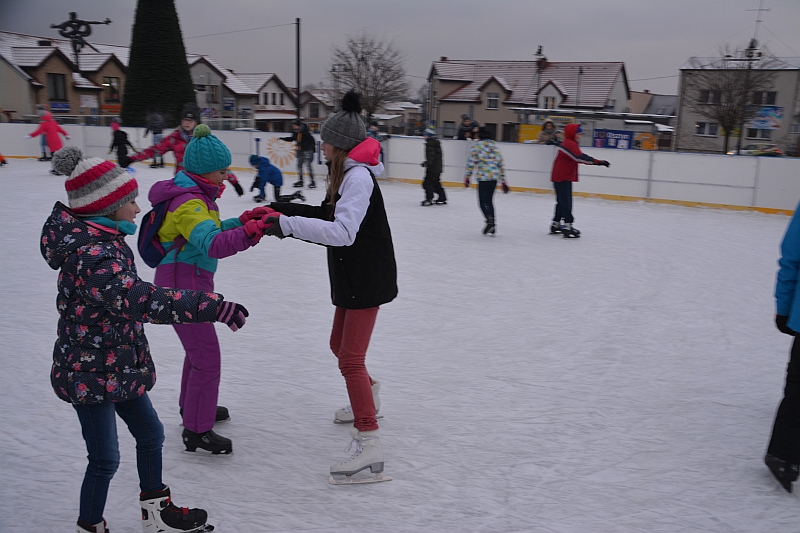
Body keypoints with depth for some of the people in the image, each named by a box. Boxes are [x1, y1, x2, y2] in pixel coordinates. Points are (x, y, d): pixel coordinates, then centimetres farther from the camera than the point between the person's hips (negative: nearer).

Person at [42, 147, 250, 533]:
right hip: (91, 374, -10)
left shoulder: (102, 239, 3)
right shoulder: (93, 256, -29)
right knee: (105, 459, 3)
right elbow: (142, 300, -42)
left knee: (150, 433, 20)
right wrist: (212, 307, -46)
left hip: (118, 365, 10)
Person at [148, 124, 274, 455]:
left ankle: (193, 407, 45)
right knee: (207, 359, -5)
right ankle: (196, 431, 7)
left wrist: (243, 219, 3)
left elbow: (212, 230, 16)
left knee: (200, 349, 25)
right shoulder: (188, 203, -23)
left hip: (190, 283, 11)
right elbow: (212, 244, -37)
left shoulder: (195, 195, 9)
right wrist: (250, 232, -49)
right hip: (183, 287, -11)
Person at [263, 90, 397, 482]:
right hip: (352, 277, 10)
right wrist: (287, 211, 3)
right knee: (339, 346, 25)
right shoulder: (347, 173, 11)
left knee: (351, 359, -9)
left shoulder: (358, 176, -20)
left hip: (367, 280, -10)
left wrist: (288, 224, -33)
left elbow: (342, 232, -32)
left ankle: (370, 447, -5)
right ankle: (369, 398, 49)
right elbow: (330, 216, 12)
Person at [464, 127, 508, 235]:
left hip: (483, 177, -5)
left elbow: (471, 162, -6)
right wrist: (503, 181, 19)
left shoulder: (476, 146, 0)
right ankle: (492, 226, 12)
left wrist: (467, 177, 1)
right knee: (489, 200, 14)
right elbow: (500, 164, 16)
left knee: (483, 201, -1)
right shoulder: (495, 146, 16)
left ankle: (490, 220, -21)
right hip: (495, 176, 6)